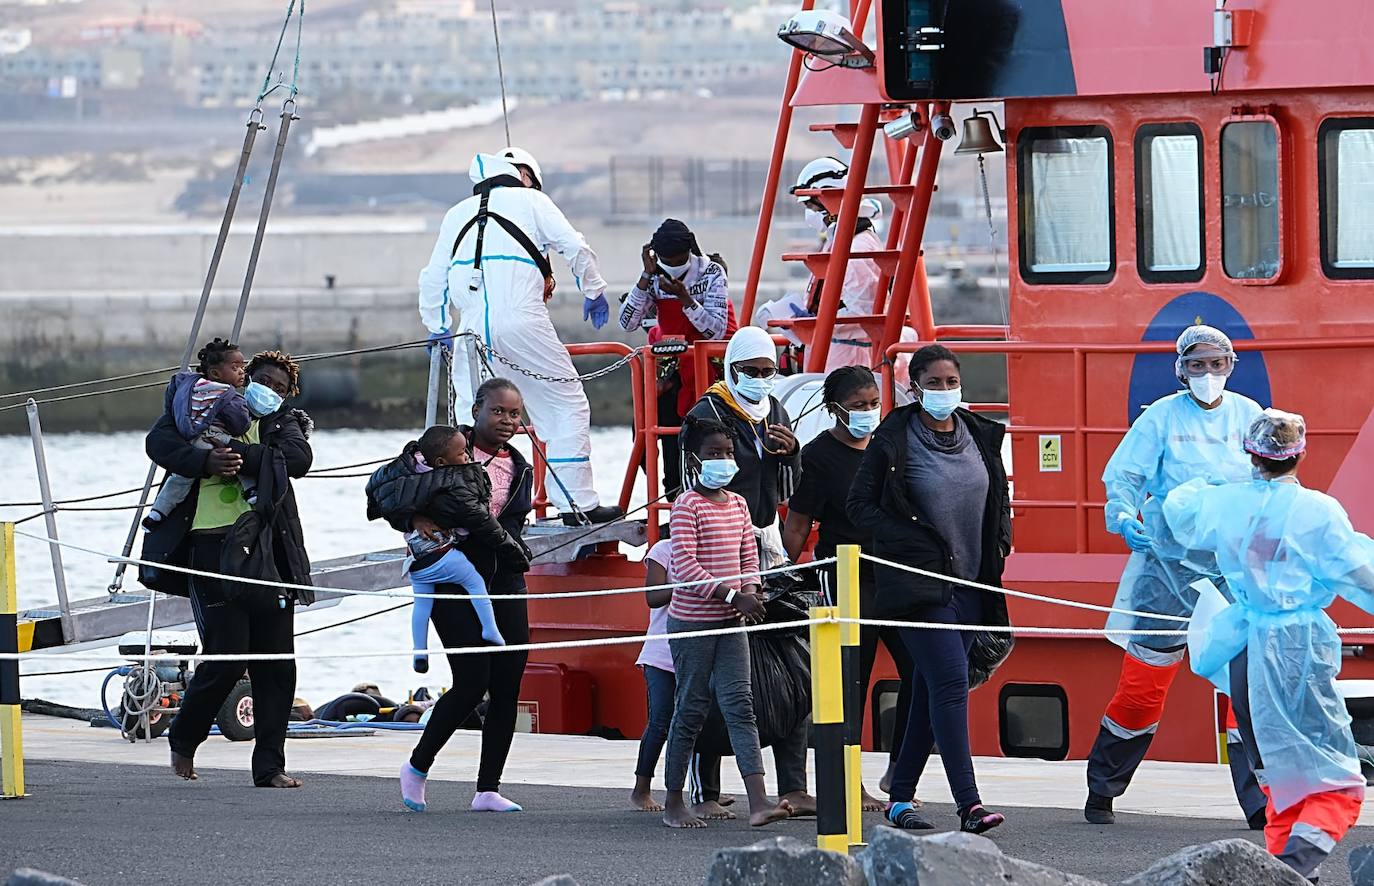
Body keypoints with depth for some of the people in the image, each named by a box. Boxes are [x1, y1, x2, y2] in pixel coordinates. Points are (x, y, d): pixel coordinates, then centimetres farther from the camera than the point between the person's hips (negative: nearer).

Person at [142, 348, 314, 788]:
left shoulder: (283, 422, 15)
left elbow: (299, 456, -7)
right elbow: (160, 442, -6)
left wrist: (238, 454, -18)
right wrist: (206, 460, -23)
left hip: (267, 549, 3)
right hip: (212, 547, -3)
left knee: (277, 662, 1)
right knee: (227, 654, -9)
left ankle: (269, 766, 9)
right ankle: (184, 738, 17)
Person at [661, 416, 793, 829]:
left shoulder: (737, 505, 13)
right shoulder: (687, 505, -9)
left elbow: (748, 558, 17)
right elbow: (685, 565, -18)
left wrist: (750, 593, -5)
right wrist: (732, 595, -23)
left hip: (730, 622, 6)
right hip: (691, 620, -6)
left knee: (740, 705, -5)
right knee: (691, 709, 1)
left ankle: (758, 802, -15)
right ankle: (673, 802, 12)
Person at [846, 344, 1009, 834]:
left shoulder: (981, 436, 10)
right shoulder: (893, 440, -5)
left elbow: (999, 498, 24)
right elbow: (860, 505, -3)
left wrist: (999, 542, 7)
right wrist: (910, 541, -12)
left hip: (968, 582, 6)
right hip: (917, 582, -6)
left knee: (931, 690, 9)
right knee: (951, 679, -17)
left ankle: (900, 797, 18)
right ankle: (969, 803, -22)